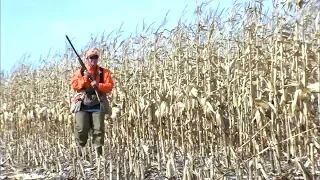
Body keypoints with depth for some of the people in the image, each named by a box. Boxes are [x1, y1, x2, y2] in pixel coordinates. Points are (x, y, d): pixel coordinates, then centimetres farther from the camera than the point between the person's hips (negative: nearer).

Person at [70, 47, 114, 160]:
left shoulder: (104, 72, 8)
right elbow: (74, 85, -1)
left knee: (98, 129, -5)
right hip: (82, 105, 0)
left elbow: (110, 86, -2)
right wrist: (84, 78, -12)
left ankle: (98, 153, 0)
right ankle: (80, 151, 7)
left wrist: (98, 85, -18)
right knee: (81, 129, -8)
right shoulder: (80, 72, 10)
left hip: (98, 106, 0)